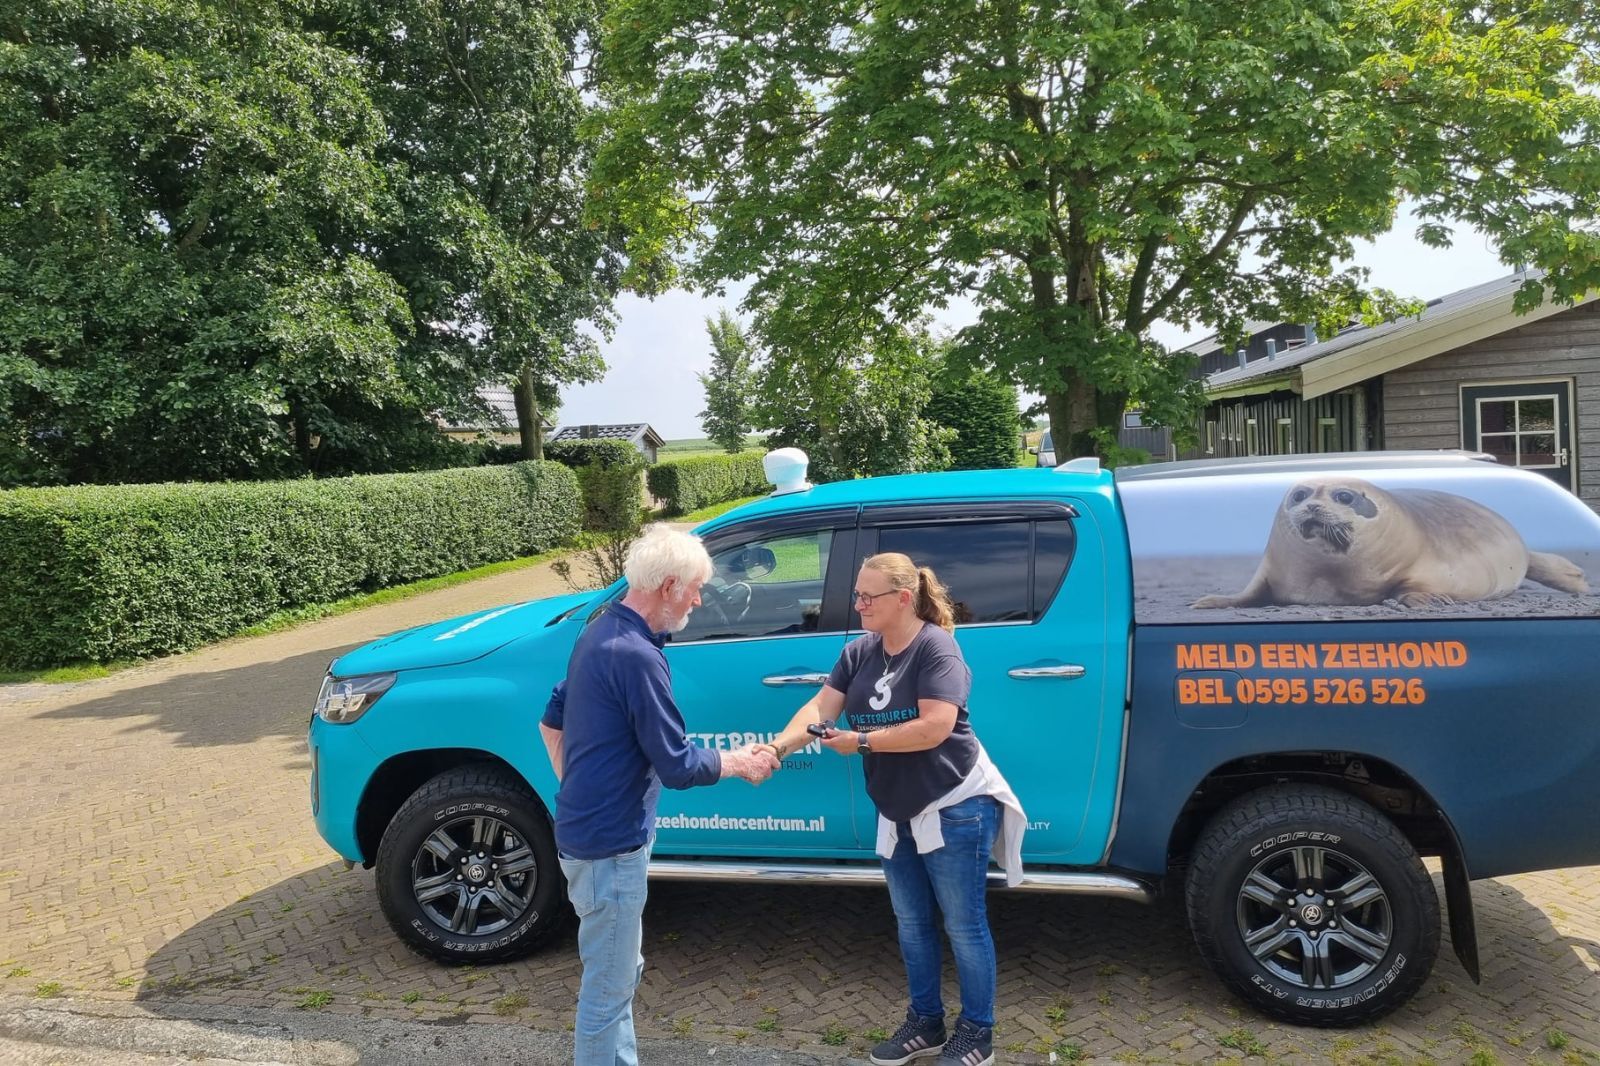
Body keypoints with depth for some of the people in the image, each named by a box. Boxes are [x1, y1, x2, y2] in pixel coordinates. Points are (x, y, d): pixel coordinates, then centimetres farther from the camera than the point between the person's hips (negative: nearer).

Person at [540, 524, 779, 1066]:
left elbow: (552, 720, 16)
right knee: (608, 985, 5)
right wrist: (738, 762, -5)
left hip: (590, 828, 10)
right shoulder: (637, 656, -25)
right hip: (610, 843, -10)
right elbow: (678, 767, -21)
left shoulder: (600, 632, 5)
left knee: (620, 972, 23)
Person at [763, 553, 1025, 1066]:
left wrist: (860, 741, -23)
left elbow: (935, 728, -27)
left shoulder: (936, 648, -19)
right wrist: (777, 747, -22)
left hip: (955, 809, -7)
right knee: (912, 923, 17)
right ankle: (925, 1024, 34)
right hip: (898, 814, 7)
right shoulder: (859, 652, 2)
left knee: (964, 925, 5)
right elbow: (819, 707, -5)